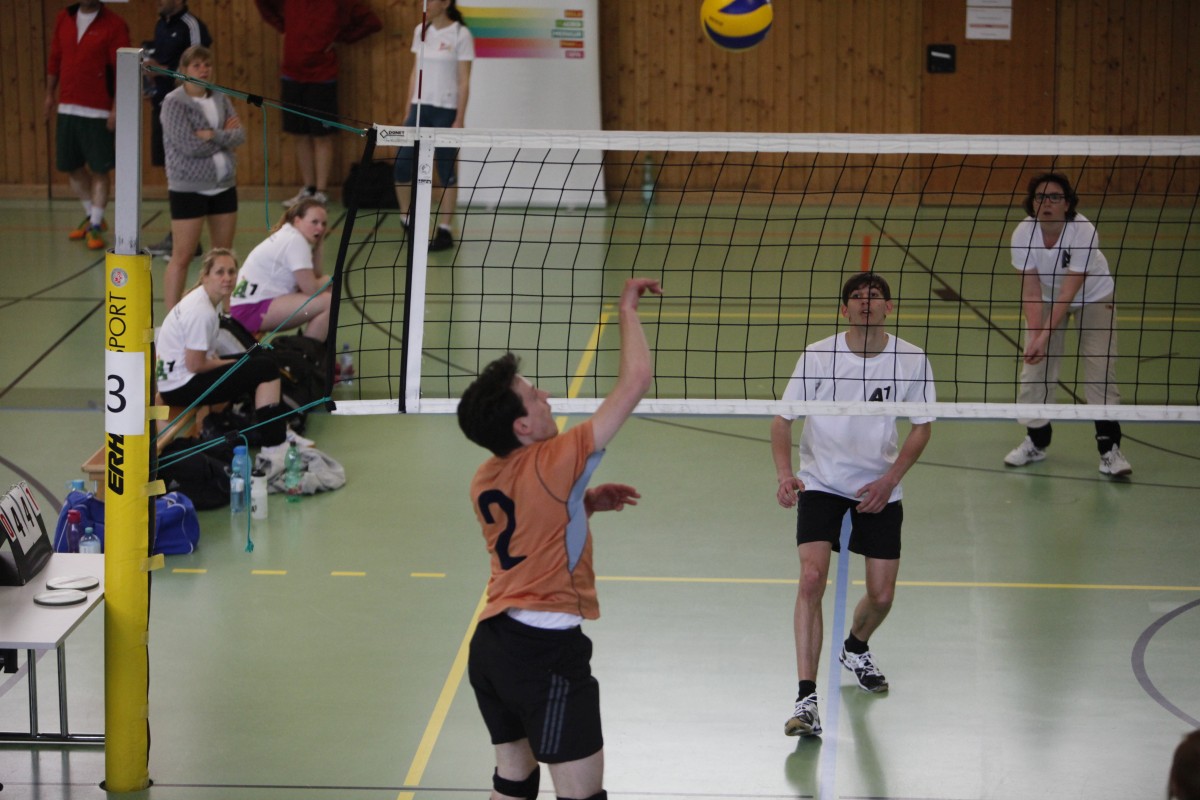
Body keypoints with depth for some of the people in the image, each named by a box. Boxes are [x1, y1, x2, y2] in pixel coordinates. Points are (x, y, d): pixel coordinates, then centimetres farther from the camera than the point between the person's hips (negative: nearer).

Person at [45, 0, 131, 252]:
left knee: (99, 169, -1)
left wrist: (116, 108, -15)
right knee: (70, 166, 12)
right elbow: (54, 58, 16)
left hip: (98, 112, -6)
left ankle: (96, 227, 9)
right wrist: (50, 93, 15)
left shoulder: (114, 25, -8)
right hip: (67, 108, 6)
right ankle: (91, 216, 30)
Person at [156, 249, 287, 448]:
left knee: (259, 356, 15)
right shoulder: (201, 312, -23)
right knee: (265, 368, -14)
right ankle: (273, 444, -16)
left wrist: (219, 361, -2)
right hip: (180, 388, -10)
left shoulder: (204, 299, 6)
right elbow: (195, 365, -21)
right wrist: (229, 364, -6)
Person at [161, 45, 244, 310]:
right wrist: (225, 136, -7)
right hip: (188, 189, -6)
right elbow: (189, 145, -19)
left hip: (223, 186, 6)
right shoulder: (174, 103, -10)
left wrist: (213, 135, -18)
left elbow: (240, 136, -1)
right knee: (182, 257, -6)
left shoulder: (220, 99, 8)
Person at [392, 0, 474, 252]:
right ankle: (406, 221, 17)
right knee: (402, 165, 0)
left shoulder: (460, 34, -7)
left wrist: (459, 120, -12)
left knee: (446, 171, -1)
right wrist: (408, 112, 12)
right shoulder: (421, 31, 9)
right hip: (420, 108, 5)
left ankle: (444, 231, 5)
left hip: (446, 110, -5)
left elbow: (464, 81, -8)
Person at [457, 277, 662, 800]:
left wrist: (585, 503, 16)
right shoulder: (553, 465, -16)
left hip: (492, 642, 9)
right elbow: (635, 381, -15)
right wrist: (628, 310, -3)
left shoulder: (485, 482, 7)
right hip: (547, 652, -9)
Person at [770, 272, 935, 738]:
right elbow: (783, 420, -6)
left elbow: (922, 426, 2)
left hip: (880, 489, 2)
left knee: (882, 596, 4)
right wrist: (785, 475, -23)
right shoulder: (817, 357, -11)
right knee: (812, 578, -20)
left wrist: (890, 479, -11)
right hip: (820, 483, -2)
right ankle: (806, 700, -19)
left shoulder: (911, 360, -8)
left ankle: (855, 650, 42)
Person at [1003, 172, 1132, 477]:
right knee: (1034, 366, -1)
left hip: (1093, 296, -3)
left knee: (1101, 370, -11)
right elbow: (1031, 290, -23)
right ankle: (1036, 442, 16)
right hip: (1047, 297, 3)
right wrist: (1034, 333, -36)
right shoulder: (1023, 233, -25)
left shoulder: (1084, 232, -35)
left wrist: (1045, 336, -39)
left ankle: (1109, 449, -8)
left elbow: (1069, 292, -34)